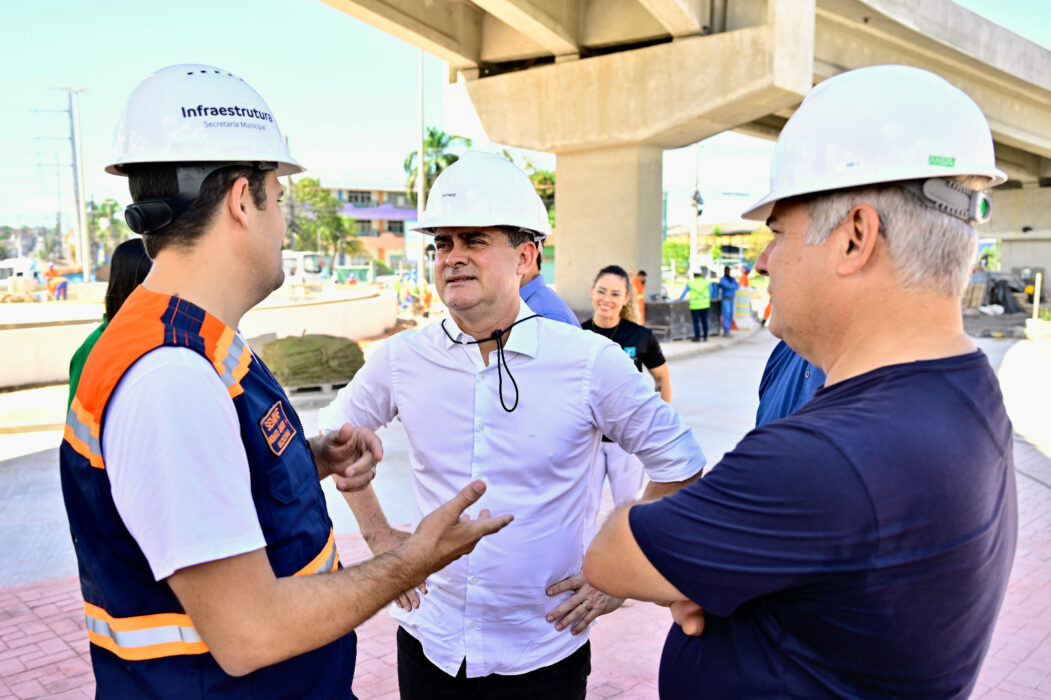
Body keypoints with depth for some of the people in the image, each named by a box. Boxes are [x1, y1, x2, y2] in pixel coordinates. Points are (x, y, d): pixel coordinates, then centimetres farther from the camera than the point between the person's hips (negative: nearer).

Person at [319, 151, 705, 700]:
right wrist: (379, 536, 6)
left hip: (545, 651, -1)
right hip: (429, 640, 2)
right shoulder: (402, 359, -7)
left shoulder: (592, 362, -14)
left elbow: (679, 466, -3)